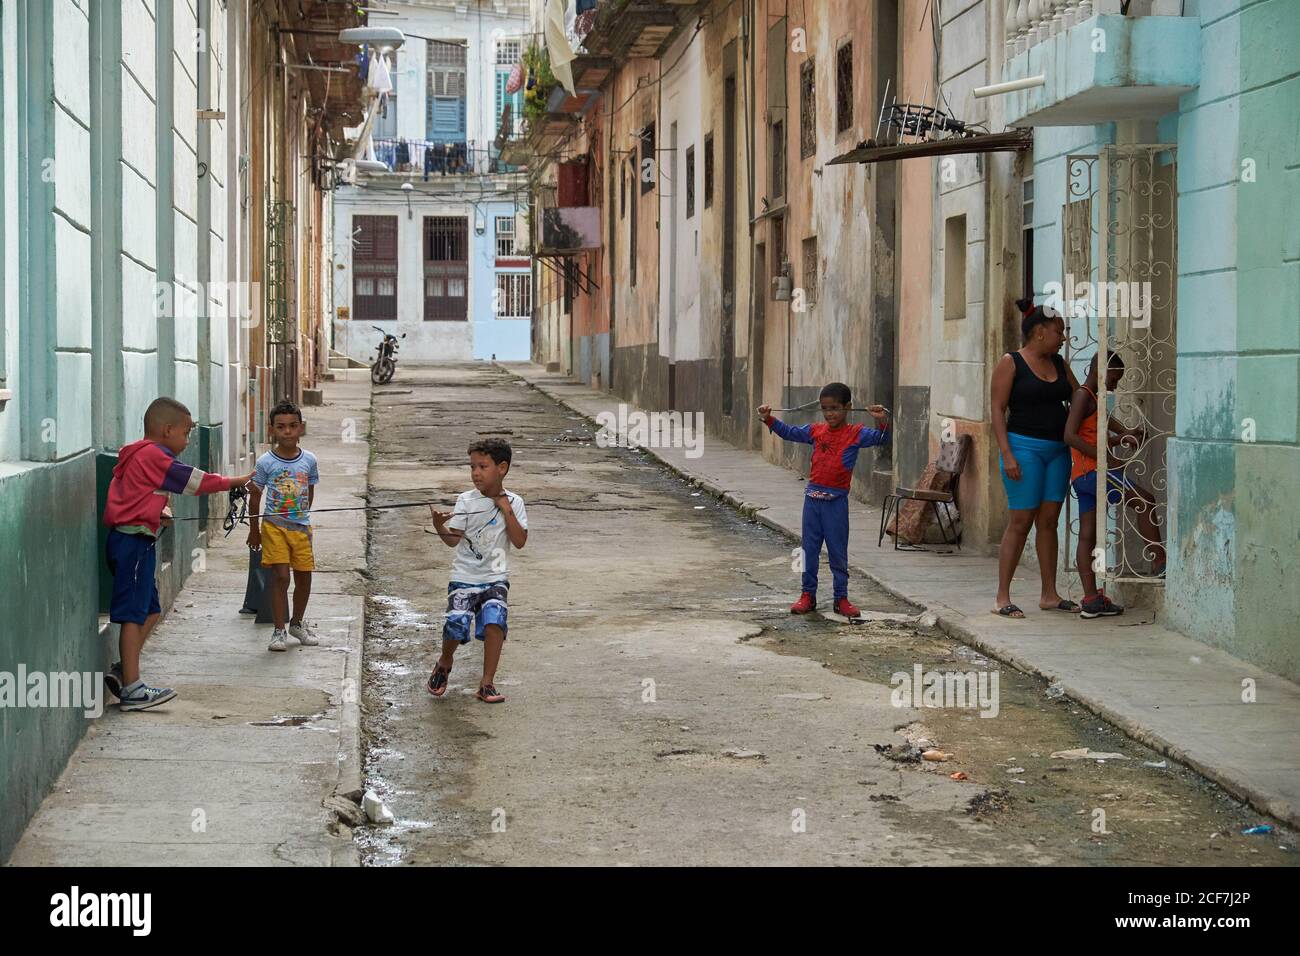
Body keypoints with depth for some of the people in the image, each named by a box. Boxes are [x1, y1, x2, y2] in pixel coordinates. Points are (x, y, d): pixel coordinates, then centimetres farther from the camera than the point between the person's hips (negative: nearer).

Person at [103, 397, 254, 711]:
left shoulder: (139, 455, 18)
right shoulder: (153, 455, -13)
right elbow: (196, 481, -11)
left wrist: (158, 513, 9)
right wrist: (236, 482, -2)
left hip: (128, 540, 10)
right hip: (135, 540, -10)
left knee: (150, 610, 15)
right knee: (134, 614, -8)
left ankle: (122, 671, 15)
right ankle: (131, 688, -7)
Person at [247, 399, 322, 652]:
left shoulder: (309, 460, -1)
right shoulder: (265, 463, -8)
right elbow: (255, 496, 1)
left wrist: (301, 515, 13)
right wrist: (254, 530, 5)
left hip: (301, 527, 3)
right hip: (274, 526, -3)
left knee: (304, 577, 9)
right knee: (280, 577, -9)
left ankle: (297, 623, 31)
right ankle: (279, 631, 1)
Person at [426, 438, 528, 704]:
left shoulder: (513, 503, 1)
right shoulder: (466, 501, -2)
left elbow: (520, 541, -7)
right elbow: (453, 540, -7)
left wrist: (506, 510, -13)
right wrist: (440, 527, -28)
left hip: (495, 577, 0)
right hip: (464, 576, 0)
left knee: (494, 621, -23)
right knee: (456, 625, -16)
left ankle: (487, 683, -9)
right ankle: (444, 665, 19)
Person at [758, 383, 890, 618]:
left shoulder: (856, 433, -5)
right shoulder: (816, 431, 7)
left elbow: (879, 438, -17)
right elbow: (789, 432, 13)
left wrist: (882, 422, -36)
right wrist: (769, 419, 2)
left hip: (836, 500, -4)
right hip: (813, 497, 4)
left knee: (838, 552, 5)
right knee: (809, 549, 9)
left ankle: (841, 598, 14)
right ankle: (808, 595, 18)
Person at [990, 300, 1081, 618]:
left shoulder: (1058, 363, 14)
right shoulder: (1010, 363, -5)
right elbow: (998, 410, -8)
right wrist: (1007, 454, -16)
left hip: (1058, 449, 6)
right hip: (1025, 446, -6)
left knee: (1048, 521, 8)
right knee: (1021, 521, -6)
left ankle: (1049, 595, 13)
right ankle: (1002, 597, -1)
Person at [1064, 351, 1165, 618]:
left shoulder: (1092, 398, 22)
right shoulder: (1083, 395, -9)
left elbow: (1097, 439, 25)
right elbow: (1070, 435, -20)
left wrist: (1123, 436, 8)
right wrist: (1101, 456, -22)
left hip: (1082, 476, 10)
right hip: (1090, 471, -10)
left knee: (1088, 536, 5)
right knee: (1144, 500, -10)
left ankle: (1091, 599, 4)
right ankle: (1160, 561, -8)